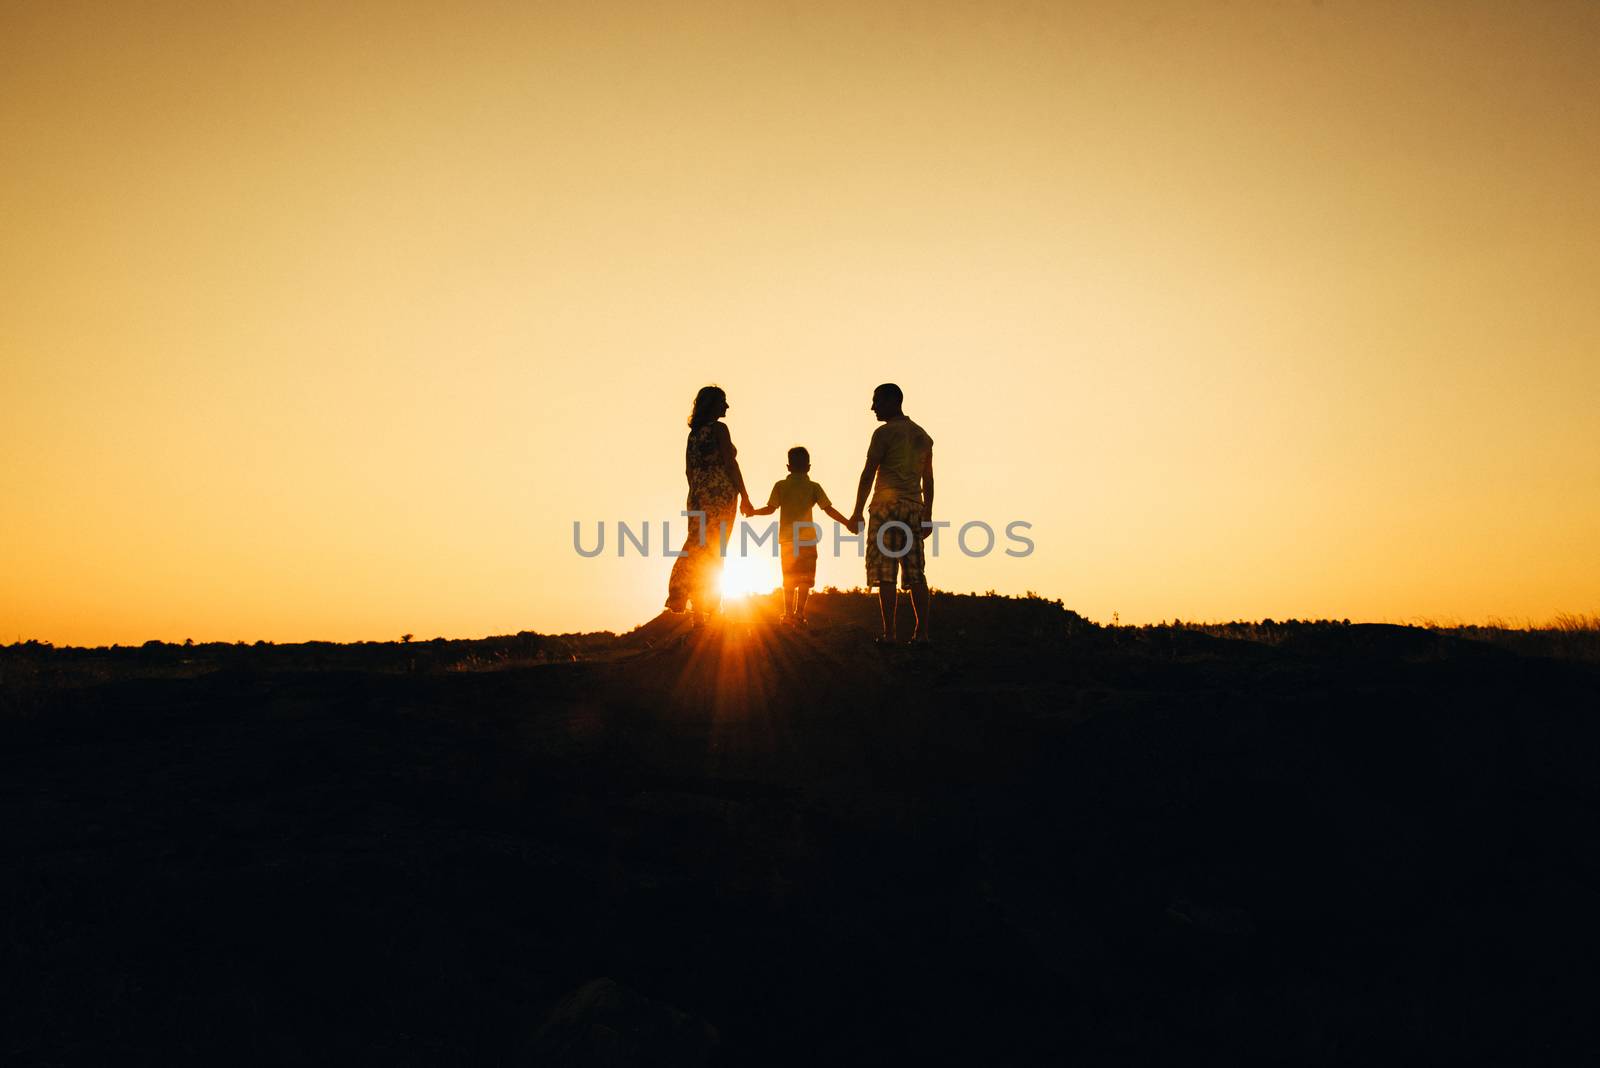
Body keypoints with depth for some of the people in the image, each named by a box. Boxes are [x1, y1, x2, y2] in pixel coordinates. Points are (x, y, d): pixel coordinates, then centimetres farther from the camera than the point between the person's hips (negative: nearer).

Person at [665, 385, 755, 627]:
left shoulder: (694, 432, 14)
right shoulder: (719, 428, -6)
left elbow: (689, 469, 15)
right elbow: (730, 464, -11)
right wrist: (744, 496, -9)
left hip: (697, 496, 6)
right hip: (720, 493, -6)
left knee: (698, 550, 5)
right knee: (712, 554, -5)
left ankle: (698, 614, 2)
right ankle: (707, 613, -6)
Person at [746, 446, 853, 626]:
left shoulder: (781, 485, 3)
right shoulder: (814, 487, 2)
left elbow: (770, 509, -3)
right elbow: (829, 510, -4)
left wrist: (753, 512, 12)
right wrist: (847, 523, 3)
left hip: (787, 538, 2)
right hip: (808, 538, -1)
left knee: (789, 578, 11)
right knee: (804, 578, 1)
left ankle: (789, 613, 11)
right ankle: (800, 613, -6)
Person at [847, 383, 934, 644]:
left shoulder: (884, 433, -4)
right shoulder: (922, 435, 16)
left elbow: (868, 474, -8)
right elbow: (928, 479, 18)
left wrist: (857, 512, -7)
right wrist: (928, 515, 21)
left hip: (887, 505, -6)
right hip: (914, 506, 6)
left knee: (885, 573, -6)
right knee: (915, 573, 6)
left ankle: (889, 633, -9)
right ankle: (922, 632, 1)